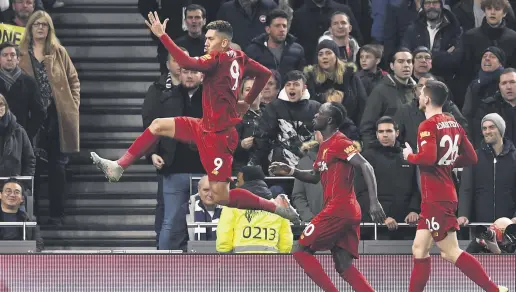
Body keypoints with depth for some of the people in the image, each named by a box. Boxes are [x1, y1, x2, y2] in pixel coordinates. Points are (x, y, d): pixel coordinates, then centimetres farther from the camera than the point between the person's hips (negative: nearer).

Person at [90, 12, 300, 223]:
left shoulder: (218, 58, -19)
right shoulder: (239, 58, 5)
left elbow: (187, 63, -35)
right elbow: (265, 74, 16)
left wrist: (162, 35, -31)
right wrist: (247, 102, 24)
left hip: (218, 135, -10)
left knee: (221, 197, -8)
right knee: (158, 126, 11)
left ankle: (277, 205, 1)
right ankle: (117, 168, 14)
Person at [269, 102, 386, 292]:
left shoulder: (339, 142, -9)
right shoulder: (325, 145, 20)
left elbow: (366, 167, -18)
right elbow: (315, 177, 31)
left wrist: (374, 202, -28)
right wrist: (291, 171, 14)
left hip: (338, 210, -9)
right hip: (349, 212, 9)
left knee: (301, 251, -3)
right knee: (344, 266, 5)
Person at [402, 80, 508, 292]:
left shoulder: (428, 126, -14)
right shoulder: (453, 123, 10)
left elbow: (428, 157, -27)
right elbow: (471, 157, 13)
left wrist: (409, 156, -8)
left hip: (436, 200, -9)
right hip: (446, 194, 9)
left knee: (451, 253, -8)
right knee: (419, 250, 11)